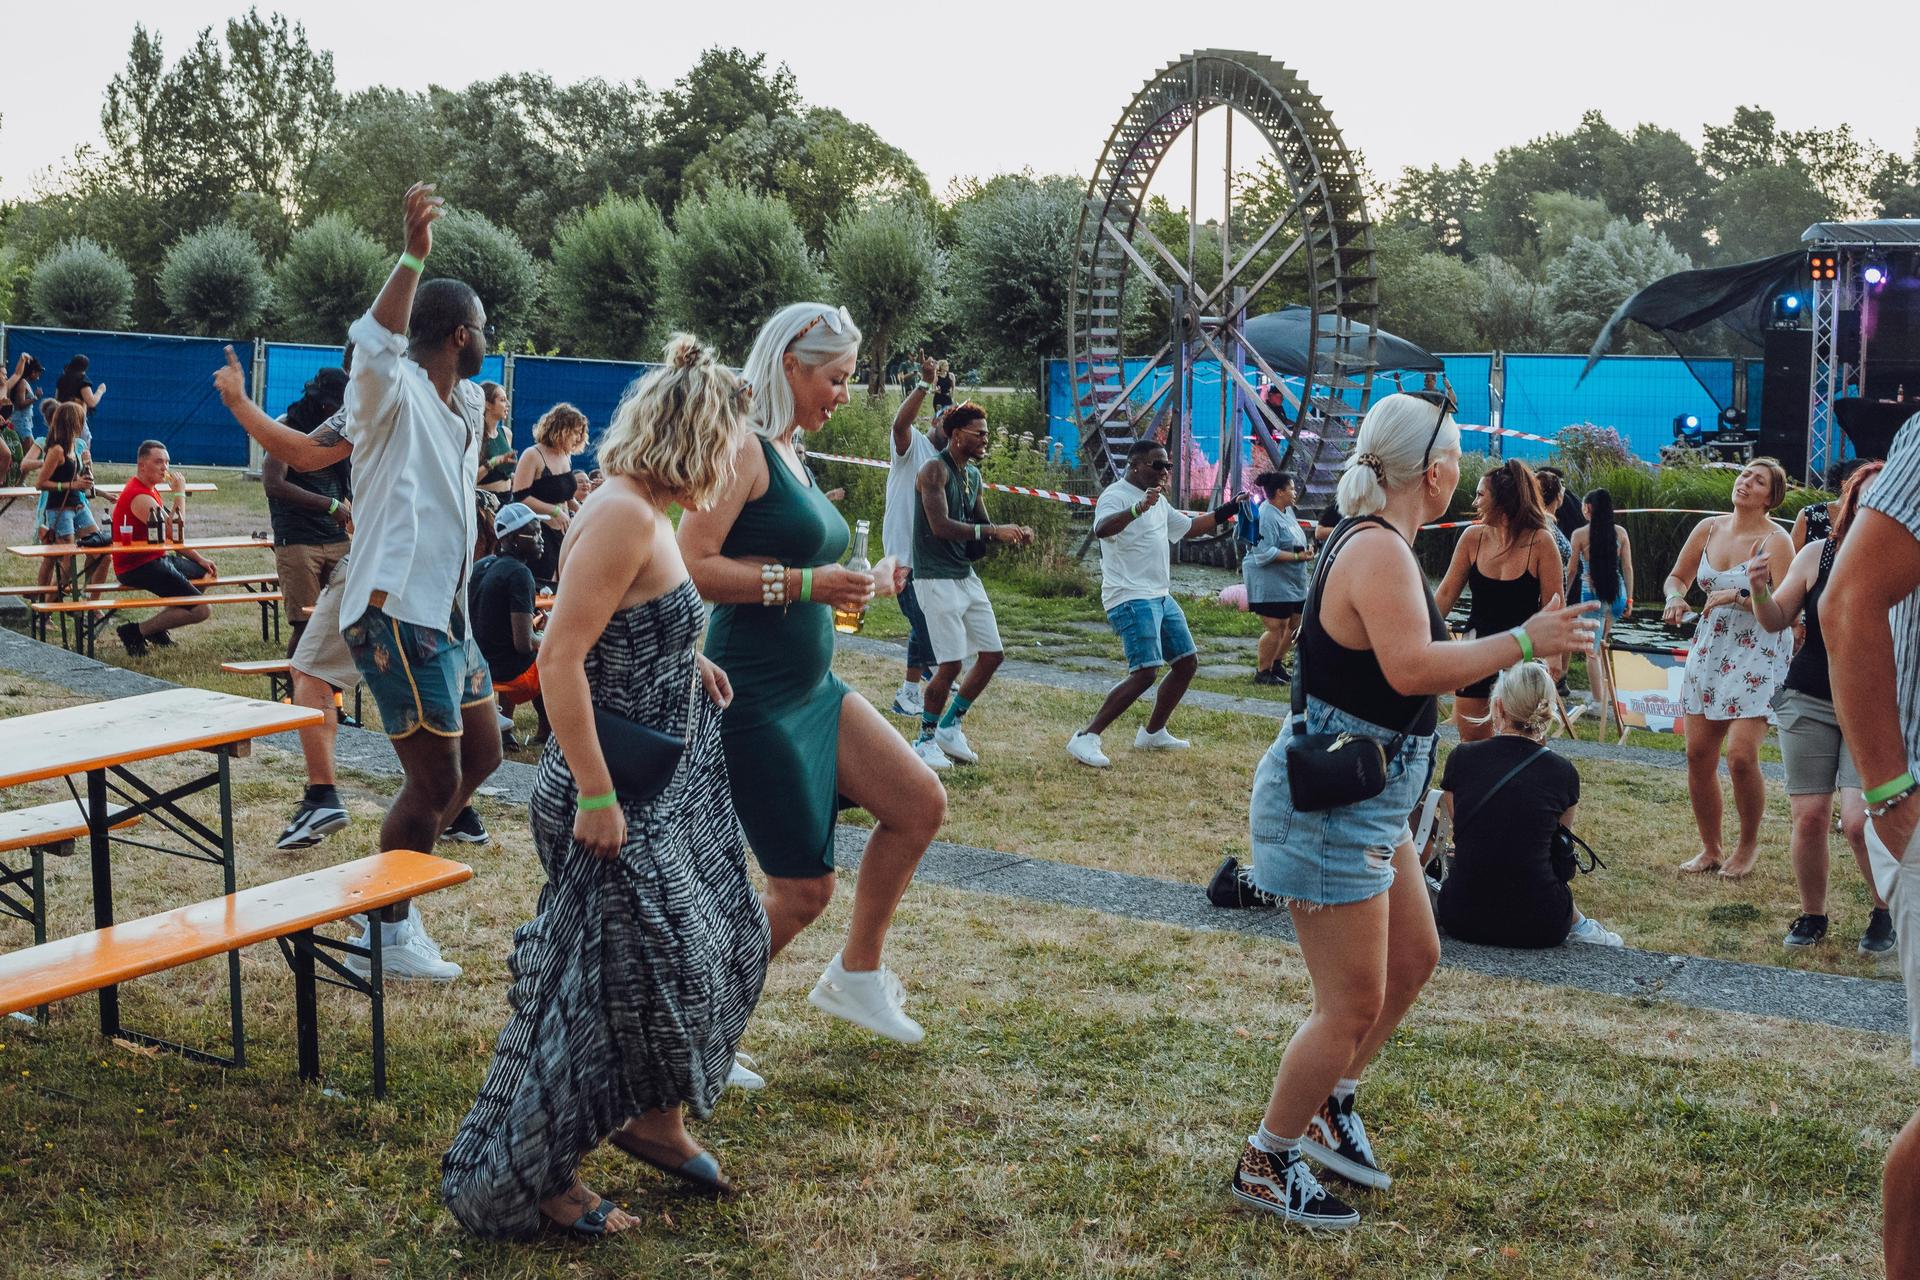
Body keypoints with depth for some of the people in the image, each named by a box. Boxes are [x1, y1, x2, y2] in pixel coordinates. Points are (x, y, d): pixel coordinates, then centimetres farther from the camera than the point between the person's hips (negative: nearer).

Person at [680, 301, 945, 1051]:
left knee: (921, 804, 6)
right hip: (754, 698, -9)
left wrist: (847, 588, 9)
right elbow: (692, 567, -24)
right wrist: (805, 583, -23)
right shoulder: (743, 450, -15)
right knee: (803, 890, -3)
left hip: (810, 686, 9)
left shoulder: (787, 453, 14)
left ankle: (856, 974, 22)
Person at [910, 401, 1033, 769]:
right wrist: (993, 532, -26)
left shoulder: (973, 475, 13)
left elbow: (982, 528, 18)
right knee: (951, 664, -8)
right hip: (938, 579, -9)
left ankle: (950, 727, 22)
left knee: (992, 655, 9)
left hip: (967, 576, 9)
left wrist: (1012, 534, -3)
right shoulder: (935, 470, -13)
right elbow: (941, 526, -25)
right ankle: (925, 740, 9)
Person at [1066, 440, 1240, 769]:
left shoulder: (1158, 500, 17)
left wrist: (1226, 511, 22)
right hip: (1130, 597, -10)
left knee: (1187, 662, 14)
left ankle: (1153, 733, 25)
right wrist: (1139, 508, -50)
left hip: (1161, 596, 10)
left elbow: (1188, 528, 32)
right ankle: (1085, 739, -17)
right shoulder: (1116, 495, -13)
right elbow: (1101, 529, -35)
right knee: (1145, 673, -20)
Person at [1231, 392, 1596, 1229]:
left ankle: (1326, 1108, 34)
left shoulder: (1375, 543, 11)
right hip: (1327, 803, -11)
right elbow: (1412, 667, -34)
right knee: (1354, 1004, -2)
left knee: (1413, 957, 21)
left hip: (1364, 795, 11)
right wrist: (1524, 641, -27)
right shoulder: (1379, 550, -21)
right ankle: (1266, 1162, 15)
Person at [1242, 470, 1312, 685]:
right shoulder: (1267, 517, -18)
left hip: (1291, 582, 10)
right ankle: (1262, 673, 2)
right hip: (1270, 582, -10)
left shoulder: (1287, 511, 13)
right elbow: (1265, 552, -24)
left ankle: (1277, 663, 28)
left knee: (1295, 623, 13)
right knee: (1275, 628, -9)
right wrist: (1297, 556, -23)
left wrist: (1306, 550, 4)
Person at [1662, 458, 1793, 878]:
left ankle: (1749, 846, 10)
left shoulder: (1775, 540, -11)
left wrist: (1737, 597, -26)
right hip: (1709, 650, 6)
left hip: (1758, 657, -6)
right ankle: (1709, 849, 20)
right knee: (1698, 754, 4)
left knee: (1740, 755, -15)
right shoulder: (1708, 528, 6)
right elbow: (1677, 576, 17)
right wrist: (1675, 597, -3)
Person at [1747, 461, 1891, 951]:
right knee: (1809, 816, 1)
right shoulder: (1818, 553, -2)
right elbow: (1776, 621, 5)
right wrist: (1759, 589, -14)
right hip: (1809, 701, 2)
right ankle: (1812, 916, 22)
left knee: (1859, 820, -14)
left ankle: (1886, 912, 12)